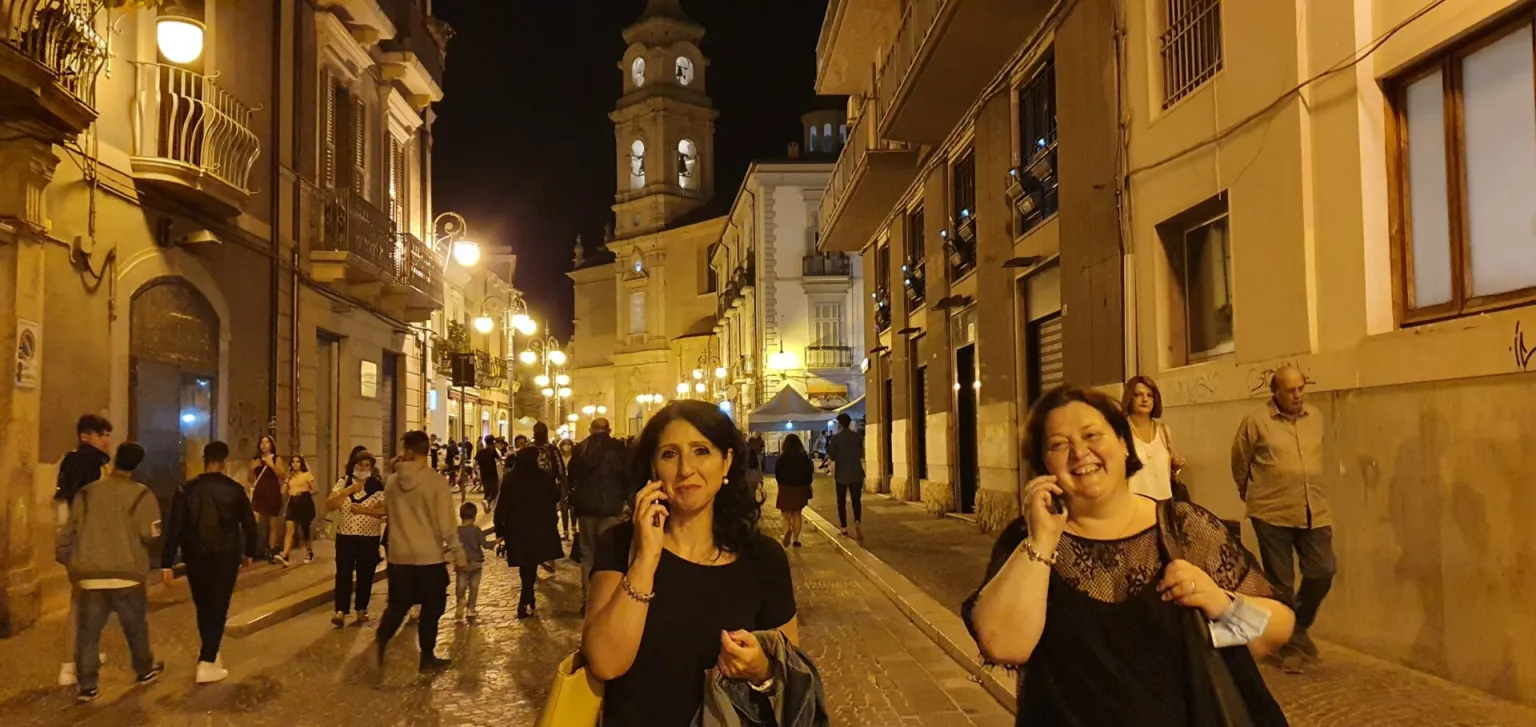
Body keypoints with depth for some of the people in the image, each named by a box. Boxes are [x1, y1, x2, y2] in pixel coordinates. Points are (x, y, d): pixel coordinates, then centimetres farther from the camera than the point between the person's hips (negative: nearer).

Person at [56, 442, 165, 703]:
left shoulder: (85, 493, 3)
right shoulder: (142, 495, -7)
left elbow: (69, 531, 7)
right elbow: (150, 535, -8)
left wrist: (67, 560, 22)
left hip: (90, 574, 2)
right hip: (126, 572, -2)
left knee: (89, 631, 8)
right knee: (136, 625, 16)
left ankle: (87, 686, 7)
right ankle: (145, 669, 31)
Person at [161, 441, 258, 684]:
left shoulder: (186, 490, -2)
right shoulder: (235, 490, -3)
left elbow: (175, 527, -6)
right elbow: (249, 524, 2)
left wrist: (167, 563, -4)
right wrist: (249, 553, 17)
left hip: (197, 557, 2)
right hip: (226, 557, -2)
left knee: (203, 607, 18)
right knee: (218, 608, 2)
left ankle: (210, 654, 33)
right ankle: (207, 664, -5)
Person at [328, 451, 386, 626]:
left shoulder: (378, 486, -3)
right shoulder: (343, 482, 3)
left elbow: (384, 510, -12)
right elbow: (330, 504, -7)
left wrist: (363, 510, -21)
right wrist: (349, 490, -17)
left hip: (370, 537, -1)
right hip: (345, 535, 1)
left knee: (365, 574, 7)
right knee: (343, 573, -7)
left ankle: (361, 610, 20)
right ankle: (341, 611, -8)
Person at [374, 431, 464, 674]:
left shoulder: (392, 481, -2)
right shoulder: (435, 481, -15)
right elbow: (446, 522, -14)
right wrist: (457, 553, -7)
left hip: (399, 555, 4)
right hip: (430, 556, -4)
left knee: (397, 605, 16)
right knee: (431, 608, 9)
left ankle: (379, 647, 3)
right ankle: (427, 659, 15)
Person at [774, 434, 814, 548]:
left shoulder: (782, 458, -11)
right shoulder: (804, 457, -4)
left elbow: (777, 474, -4)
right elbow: (809, 473, 1)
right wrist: (806, 485, 15)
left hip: (785, 489, -2)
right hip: (800, 489, 2)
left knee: (786, 514, 5)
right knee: (797, 514, 14)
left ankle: (787, 530, -24)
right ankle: (795, 539, 12)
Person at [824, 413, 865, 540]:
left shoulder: (835, 438, -9)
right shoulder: (858, 436, 0)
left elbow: (832, 457, -5)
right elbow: (861, 454, 9)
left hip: (841, 474, -2)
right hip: (856, 473, 2)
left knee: (841, 501, 11)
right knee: (856, 500, 9)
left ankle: (844, 529, 10)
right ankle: (857, 522, -16)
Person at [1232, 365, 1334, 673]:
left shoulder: (1316, 418, 9)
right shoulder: (1256, 422, -7)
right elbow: (1240, 464, 4)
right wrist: (1253, 495, 16)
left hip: (1315, 512, 4)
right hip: (1273, 514, -4)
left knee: (1322, 572, 1)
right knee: (1281, 583, 2)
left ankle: (1299, 627, 26)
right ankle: (1291, 646, 16)